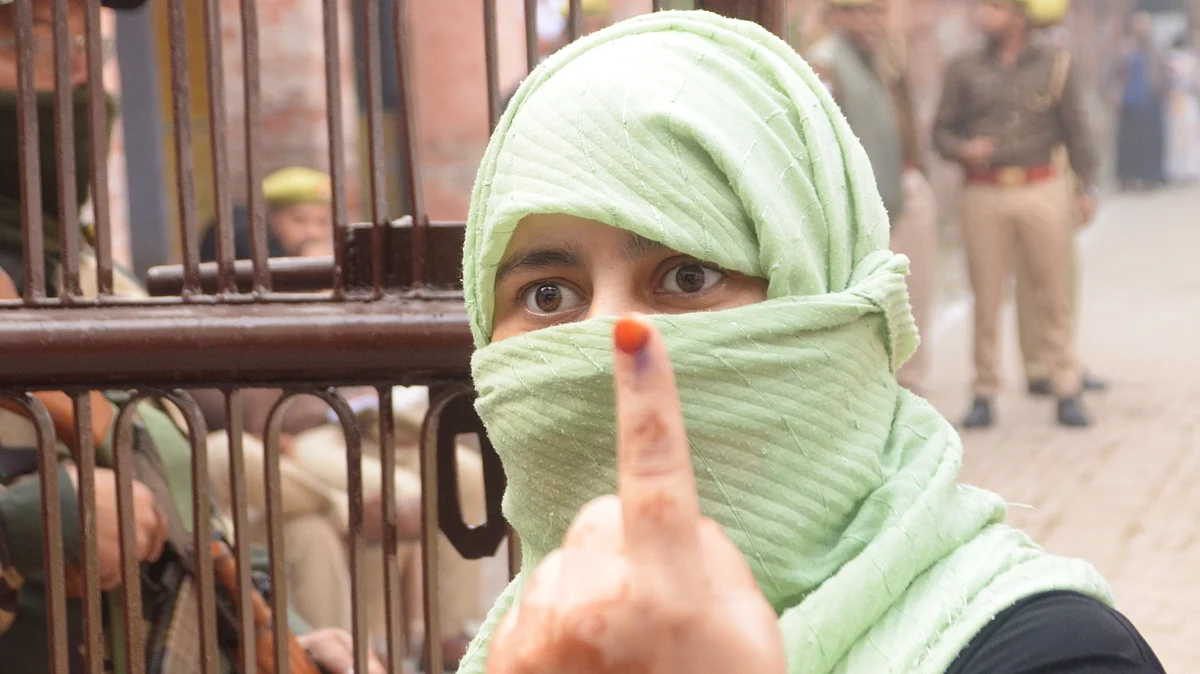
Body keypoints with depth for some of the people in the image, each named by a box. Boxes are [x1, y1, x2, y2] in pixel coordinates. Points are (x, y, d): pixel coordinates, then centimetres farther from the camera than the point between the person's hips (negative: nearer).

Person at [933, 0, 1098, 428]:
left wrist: (1087, 187, 3)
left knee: (1054, 295, 0)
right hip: (985, 195, 1)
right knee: (986, 298, 1)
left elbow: (1075, 130, 7)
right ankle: (984, 395, 8)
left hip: (1042, 189, -1)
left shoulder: (1054, 64, 5)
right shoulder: (964, 69, 7)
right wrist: (963, 149, -14)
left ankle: (1067, 392, 6)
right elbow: (942, 131, 7)